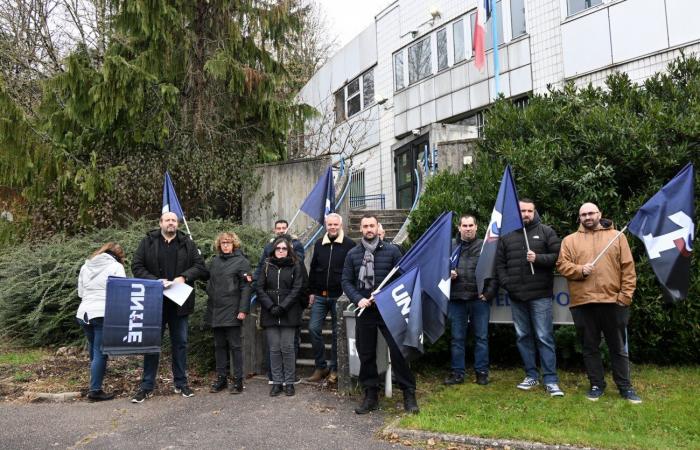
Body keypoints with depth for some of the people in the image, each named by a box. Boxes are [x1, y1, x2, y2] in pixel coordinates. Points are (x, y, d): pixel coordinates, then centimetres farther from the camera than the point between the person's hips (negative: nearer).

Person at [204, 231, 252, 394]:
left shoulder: (241, 261, -4)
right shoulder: (214, 262, 13)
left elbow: (246, 288, -10)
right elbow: (210, 285, 18)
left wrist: (243, 309, -16)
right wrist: (209, 307, 7)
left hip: (232, 311, -5)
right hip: (215, 311, 5)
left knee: (235, 345, 0)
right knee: (219, 346, 11)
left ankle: (238, 380, 8)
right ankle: (221, 378, 20)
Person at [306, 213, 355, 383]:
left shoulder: (349, 245, -4)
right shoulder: (319, 244, 9)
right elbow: (313, 269, 14)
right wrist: (312, 291, 10)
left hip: (339, 297, -4)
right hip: (320, 296, 4)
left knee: (337, 332, 4)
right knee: (313, 328, -2)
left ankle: (334, 369, 17)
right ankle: (320, 367, 11)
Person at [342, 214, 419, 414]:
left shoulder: (392, 250, 1)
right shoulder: (353, 254, 7)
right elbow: (346, 281, 6)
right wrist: (358, 299, -9)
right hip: (364, 311, 2)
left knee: (398, 349, -5)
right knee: (366, 354, 8)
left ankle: (409, 394, 9)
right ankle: (370, 395, 20)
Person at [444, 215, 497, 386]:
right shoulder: (451, 247, 9)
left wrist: (489, 293, -8)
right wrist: (447, 274, -5)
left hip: (479, 299, -1)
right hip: (456, 298, 2)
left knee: (481, 337, 6)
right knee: (457, 338, 7)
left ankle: (482, 372, 16)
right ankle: (457, 373, 16)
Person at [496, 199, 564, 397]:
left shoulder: (545, 231, 3)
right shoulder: (507, 235, 10)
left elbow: (558, 255, -2)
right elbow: (500, 263, 9)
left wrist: (538, 258, -15)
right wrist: (506, 283, -2)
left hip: (540, 295, -3)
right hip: (516, 296, 3)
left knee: (544, 337, -3)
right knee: (523, 336, 10)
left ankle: (550, 380, 4)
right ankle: (531, 375, 22)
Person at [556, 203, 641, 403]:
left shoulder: (617, 237, 8)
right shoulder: (570, 240, 10)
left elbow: (628, 268, 4)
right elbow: (562, 265, 4)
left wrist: (625, 295, -5)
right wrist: (580, 270, -14)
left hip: (613, 301, -1)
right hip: (582, 302, 1)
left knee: (618, 347, 8)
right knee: (589, 347, 9)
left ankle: (625, 387, 20)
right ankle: (597, 385, 21)